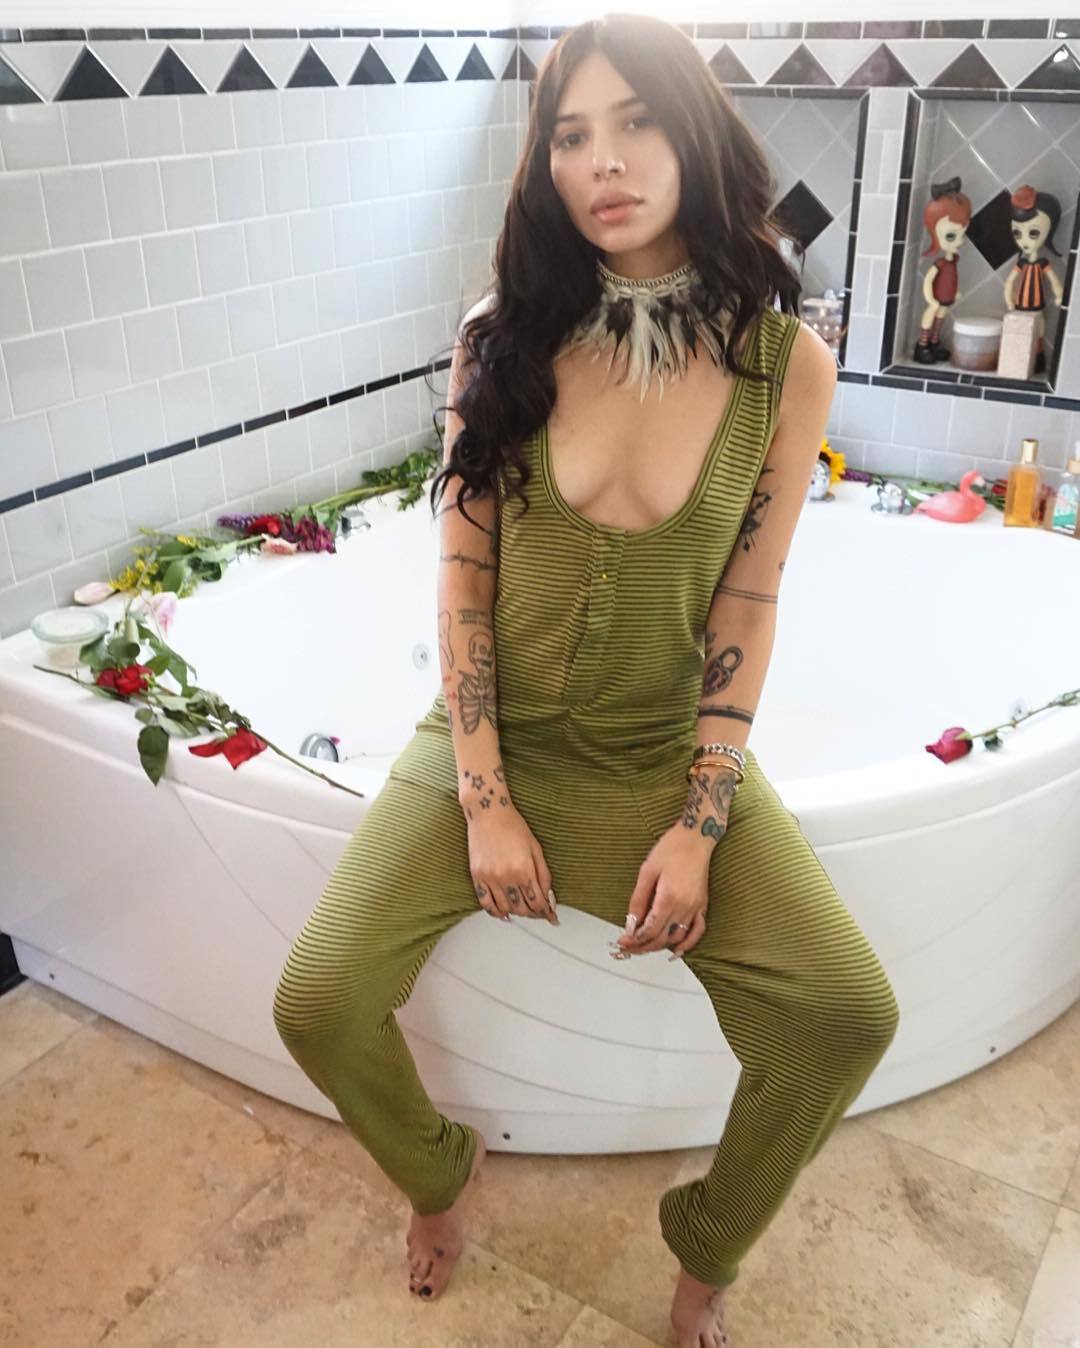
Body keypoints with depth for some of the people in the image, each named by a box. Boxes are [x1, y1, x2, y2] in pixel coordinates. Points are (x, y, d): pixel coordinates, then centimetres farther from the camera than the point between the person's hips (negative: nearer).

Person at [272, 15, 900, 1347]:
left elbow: (746, 610, -6)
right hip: (496, 735, 1)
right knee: (319, 1002, -13)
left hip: (672, 750, 0)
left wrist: (697, 829, -12)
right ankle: (441, 1166, 24)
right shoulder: (502, 339, -6)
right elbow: (462, 575, -6)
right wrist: (485, 801, -12)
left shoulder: (786, 364, -7)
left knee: (848, 1015, -15)